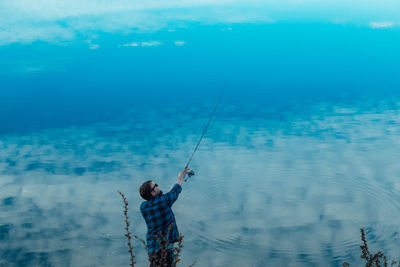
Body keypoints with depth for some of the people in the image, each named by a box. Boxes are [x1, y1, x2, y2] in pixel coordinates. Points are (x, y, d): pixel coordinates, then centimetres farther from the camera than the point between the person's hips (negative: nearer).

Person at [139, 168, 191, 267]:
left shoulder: (143, 207, -1)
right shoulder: (163, 200, -19)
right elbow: (176, 190, 2)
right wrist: (180, 178, 22)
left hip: (151, 245, 6)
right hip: (164, 246, -6)